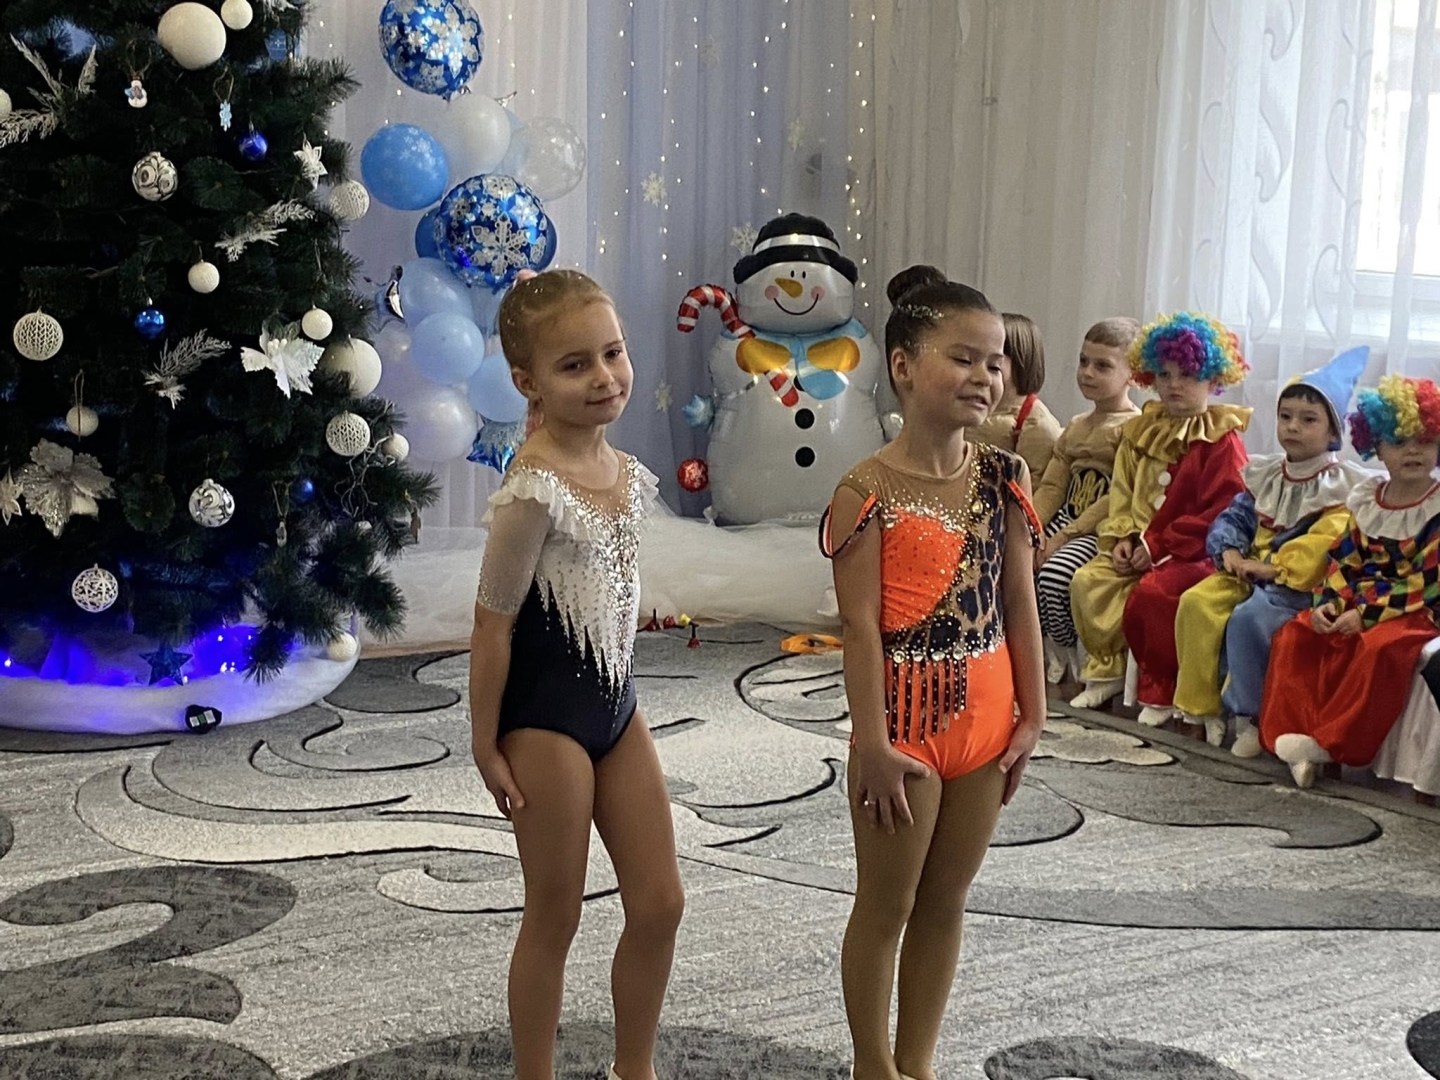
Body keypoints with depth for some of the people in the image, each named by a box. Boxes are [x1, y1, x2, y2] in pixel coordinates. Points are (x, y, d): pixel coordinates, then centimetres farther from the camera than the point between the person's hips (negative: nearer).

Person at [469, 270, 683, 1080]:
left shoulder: (628, 474, 2)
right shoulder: (535, 491, -22)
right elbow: (493, 622, -16)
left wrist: (616, 694, 12)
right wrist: (487, 744, -11)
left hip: (616, 706, 7)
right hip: (547, 719, -7)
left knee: (661, 904, 12)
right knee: (555, 920, 7)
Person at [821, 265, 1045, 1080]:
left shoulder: (1004, 478, 2)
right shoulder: (870, 492, -14)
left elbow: (1020, 605, 5)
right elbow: (861, 626, -15)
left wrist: (1031, 713, 5)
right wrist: (874, 744, -16)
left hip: (984, 715, 5)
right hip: (908, 716, -5)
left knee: (946, 901, 16)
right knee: (886, 906, 9)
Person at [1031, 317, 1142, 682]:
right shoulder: (1076, 427, 19)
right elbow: (1051, 487, 12)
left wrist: (1064, 536, -19)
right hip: (1066, 520, 8)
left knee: (1054, 574, -31)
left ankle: (1067, 649, -5)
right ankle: (1047, 642, 3)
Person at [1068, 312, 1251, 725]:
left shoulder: (1222, 441, -7)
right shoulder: (1142, 433, 14)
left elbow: (1218, 513, -14)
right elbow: (1123, 494, 14)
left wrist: (1159, 546, -17)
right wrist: (1122, 537, -4)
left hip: (1194, 552, -6)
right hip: (1142, 547, 7)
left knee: (1152, 592, -30)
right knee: (1088, 580, -13)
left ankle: (1159, 692, -13)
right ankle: (1106, 670, 1)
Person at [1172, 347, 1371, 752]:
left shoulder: (1339, 486, -7)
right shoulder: (1265, 475, 14)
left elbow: (1324, 542, -20)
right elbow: (1234, 517, 13)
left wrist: (1273, 568, -24)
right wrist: (1229, 552, -8)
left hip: (1298, 583, -6)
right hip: (1250, 572, 7)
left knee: (1248, 618, -32)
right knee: (1197, 602, -17)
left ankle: (1247, 715, -18)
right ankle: (1203, 703, -11)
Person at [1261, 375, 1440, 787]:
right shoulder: (1366, 500, 9)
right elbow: (1344, 562, 9)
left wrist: (1369, 615, -21)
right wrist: (1328, 602, -10)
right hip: (1358, 603, 6)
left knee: (1381, 647, -36)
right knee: (1295, 635, -12)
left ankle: (1330, 742, -27)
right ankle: (1292, 732, -16)